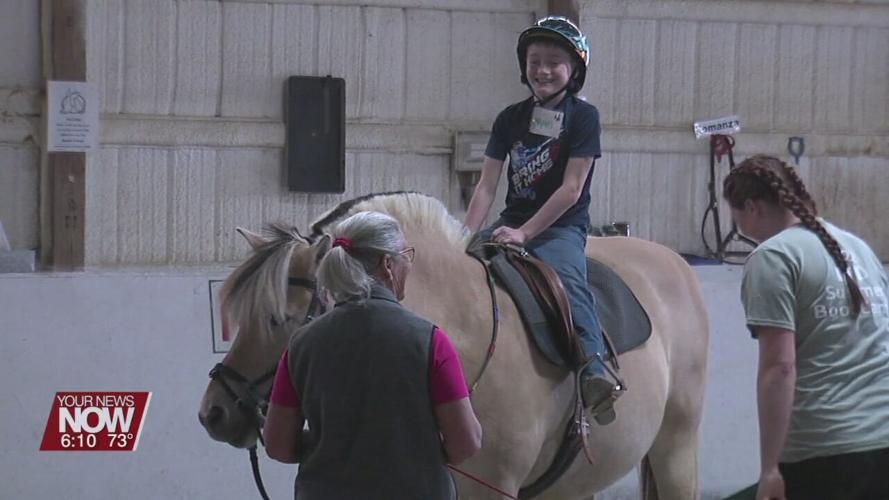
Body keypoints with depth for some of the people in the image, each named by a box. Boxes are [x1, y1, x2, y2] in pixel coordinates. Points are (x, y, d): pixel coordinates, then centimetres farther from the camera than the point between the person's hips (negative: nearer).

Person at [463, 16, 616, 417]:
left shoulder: (583, 117, -3)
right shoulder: (511, 119, 11)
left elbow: (571, 190, -10)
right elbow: (486, 186, 7)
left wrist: (524, 233, -16)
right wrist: (466, 236, -9)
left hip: (561, 226, -6)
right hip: (512, 222, 6)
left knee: (566, 275, -34)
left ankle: (594, 369, -48)